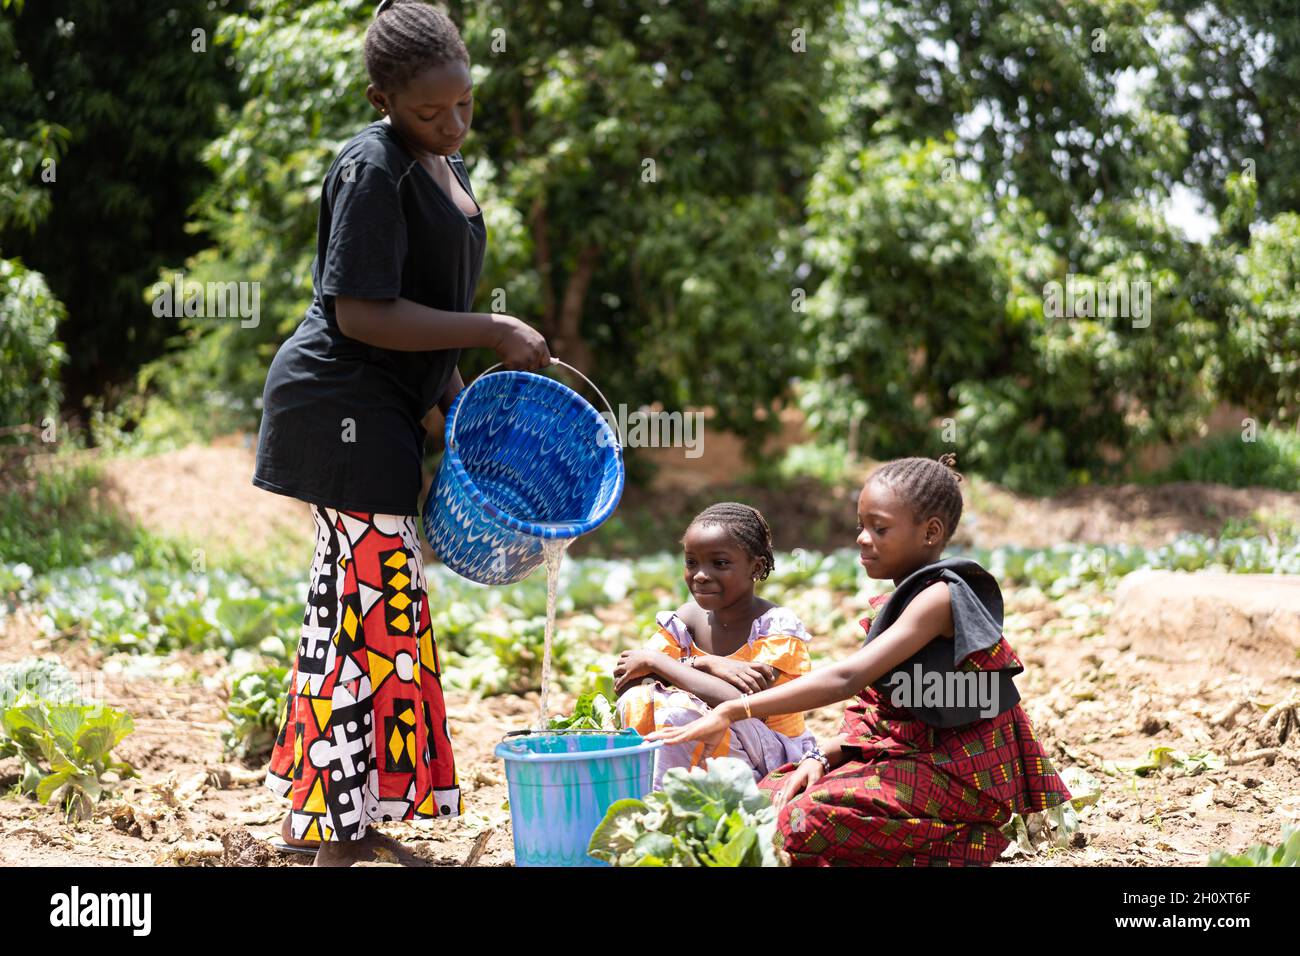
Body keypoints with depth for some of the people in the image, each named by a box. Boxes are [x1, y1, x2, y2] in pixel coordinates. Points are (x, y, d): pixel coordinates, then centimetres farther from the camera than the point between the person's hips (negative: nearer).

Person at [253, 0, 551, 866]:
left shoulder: (445, 168, 14)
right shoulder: (373, 171, -17)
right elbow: (363, 315, -22)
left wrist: (456, 401, 13)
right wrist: (494, 333, -18)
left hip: (377, 416, 10)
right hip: (341, 409, -10)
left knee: (349, 602, 15)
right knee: (380, 607, -10)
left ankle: (313, 809, 26)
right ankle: (345, 834, -6)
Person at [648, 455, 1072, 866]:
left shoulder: (939, 597, -19)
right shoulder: (904, 600, 13)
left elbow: (847, 678, -29)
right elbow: (882, 712, 12)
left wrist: (732, 711, -33)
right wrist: (823, 757, -7)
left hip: (951, 773, -9)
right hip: (908, 754, 9)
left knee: (807, 819, -24)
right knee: (772, 793, 0)